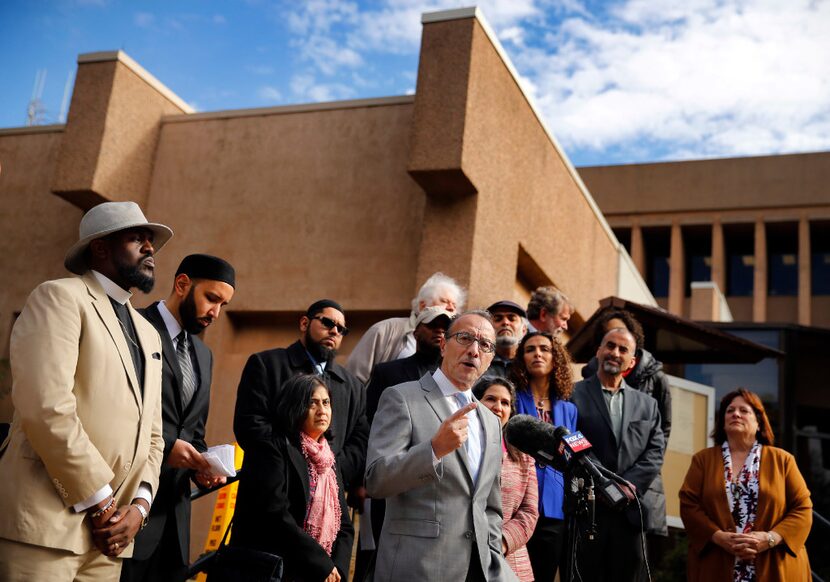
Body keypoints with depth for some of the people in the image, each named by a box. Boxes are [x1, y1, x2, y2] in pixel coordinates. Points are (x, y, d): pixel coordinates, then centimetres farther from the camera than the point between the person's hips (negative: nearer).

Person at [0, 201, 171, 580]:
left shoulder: (148, 333, 20)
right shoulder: (60, 297, -4)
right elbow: (46, 406, -17)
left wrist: (139, 505, 0)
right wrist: (100, 501, -13)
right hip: (45, 523, -7)